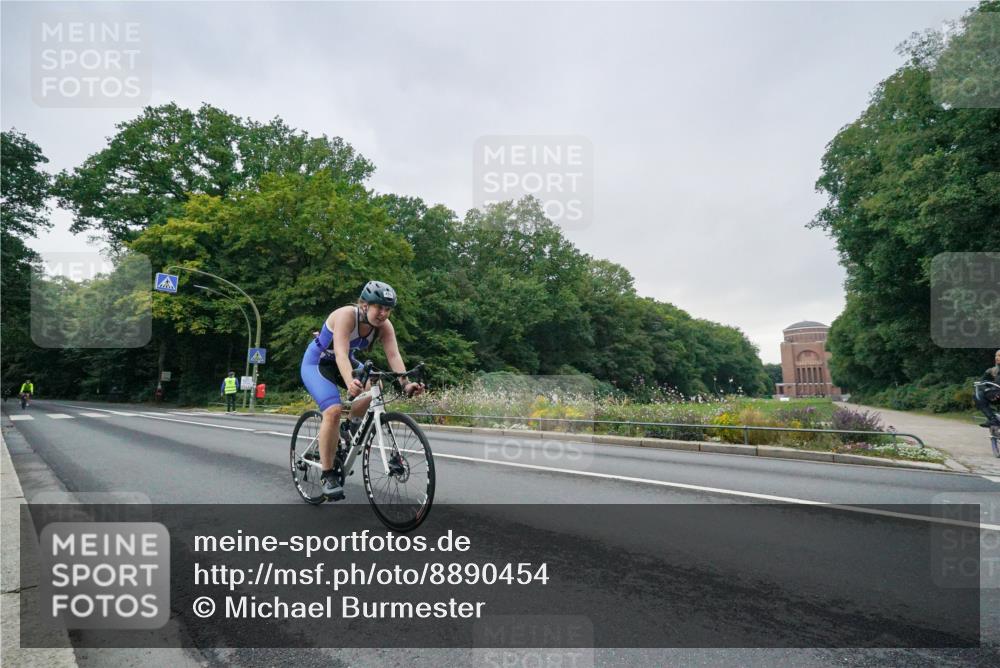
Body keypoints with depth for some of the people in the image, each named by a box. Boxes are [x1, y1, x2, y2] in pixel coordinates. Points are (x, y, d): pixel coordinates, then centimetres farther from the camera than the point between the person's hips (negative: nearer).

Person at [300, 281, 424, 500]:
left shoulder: (384, 326, -17)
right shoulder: (346, 315, -32)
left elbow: (394, 355, -27)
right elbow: (341, 352, -45)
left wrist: (405, 383, -44)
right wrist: (350, 382, -62)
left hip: (344, 362, 5)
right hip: (316, 362, -5)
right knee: (333, 411, -26)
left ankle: (353, 424, 5)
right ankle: (328, 475, -14)